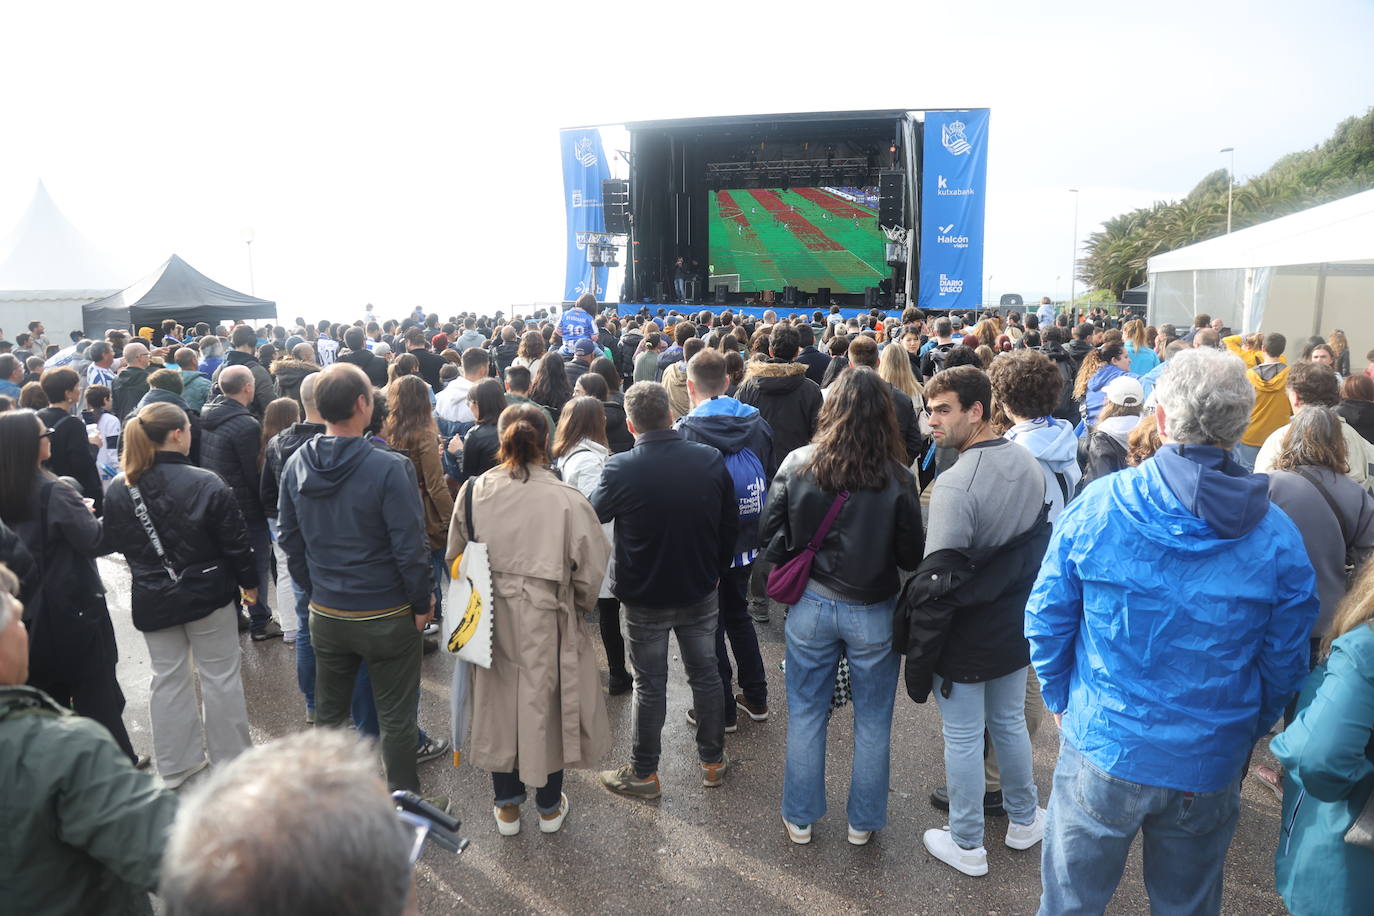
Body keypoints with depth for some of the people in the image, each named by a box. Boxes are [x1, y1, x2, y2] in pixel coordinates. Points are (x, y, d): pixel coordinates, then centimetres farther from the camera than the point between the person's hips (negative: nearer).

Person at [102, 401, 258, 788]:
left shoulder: (118, 489, -5)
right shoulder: (206, 484, -19)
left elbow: (115, 541, 8)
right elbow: (234, 541, -13)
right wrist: (249, 581, 2)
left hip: (152, 600, 4)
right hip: (208, 593, -4)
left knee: (167, 677, 15)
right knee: (220, 676, 9)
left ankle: (175, 765, 26)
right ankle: (231, 761, 21)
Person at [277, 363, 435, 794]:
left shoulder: (295, 465, -3)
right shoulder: (390, 468, -22)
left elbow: (290, 540, 7)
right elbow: (410, 548, -20)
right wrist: (422, 603, -6)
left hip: (325, 614, 6)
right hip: (387, 617, -5)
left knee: (328, 710, 22)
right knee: (396, 717, 10)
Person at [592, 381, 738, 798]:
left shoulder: (620, 469, -22)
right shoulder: (711, 459, -11)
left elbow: (594, 515, -5)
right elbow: (730, 523, 0)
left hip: (644, 597, -3)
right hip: (700, 591, 3)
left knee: (650, 685, 10)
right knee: (705, 674, 18)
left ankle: (644, 773, 26)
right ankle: (713, 761, 34)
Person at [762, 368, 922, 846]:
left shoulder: (796, 465, -13)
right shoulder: (896, 479, -18)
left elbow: (771, 536, -5)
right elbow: (912, 556, -10)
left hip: (811, 606, 2)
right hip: (873, 613, -1)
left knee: (806, 714, 18)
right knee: (872, 721, 18)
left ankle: (800, 818, 33)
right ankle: (862, 822, 34)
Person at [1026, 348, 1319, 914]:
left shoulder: (1096, 505, -16)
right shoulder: (1277, 537, -11)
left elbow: (1047, 619, -8)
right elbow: (1283, 665, 0)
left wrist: (1060, 698, 9)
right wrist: (1245, 736, 17)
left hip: (1101, 749, -2)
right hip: (1209, 767, 2)